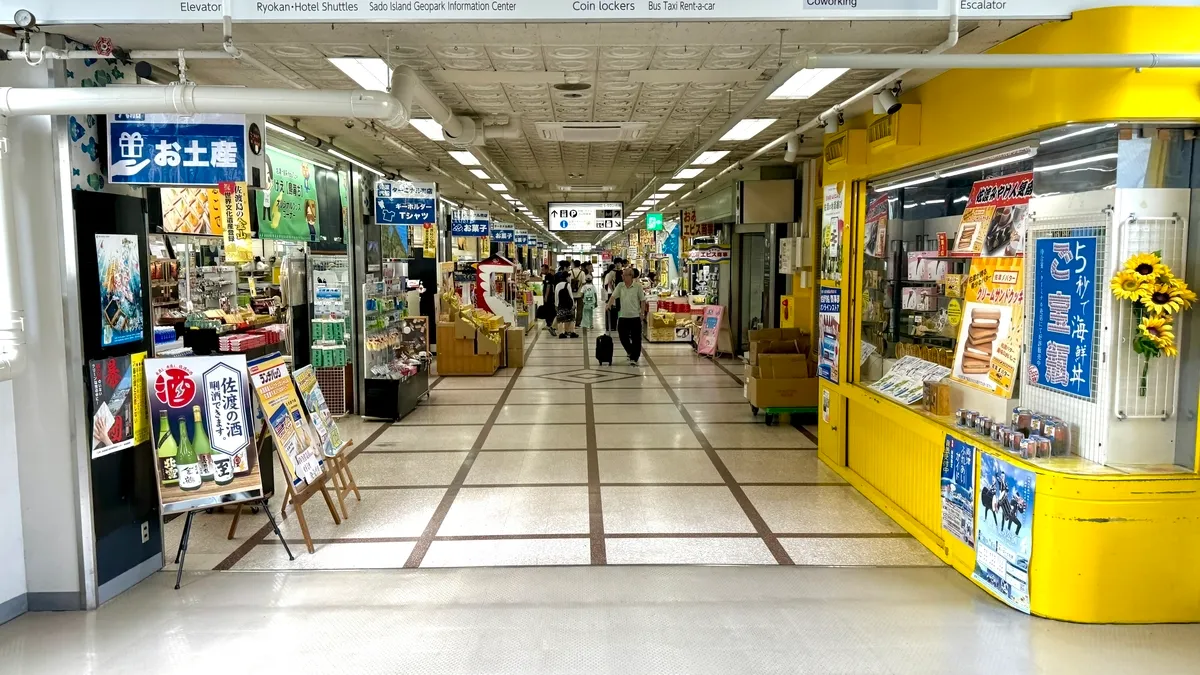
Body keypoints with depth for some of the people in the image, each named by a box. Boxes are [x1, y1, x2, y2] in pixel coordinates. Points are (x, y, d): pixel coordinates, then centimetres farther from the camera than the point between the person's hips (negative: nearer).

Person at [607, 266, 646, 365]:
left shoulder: (638, 286, -5)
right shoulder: (620, 286, 5)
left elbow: (642, 301, -2)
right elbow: (613, 296, -2)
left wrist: (642, 313, -6)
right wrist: (608, 305, -18)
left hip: (635, 317, -4)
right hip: (623, 317, 4)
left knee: (636, 339, -2)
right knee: (623, 337, 8)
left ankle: (634, 358, 5)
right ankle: (631, 352, 33)